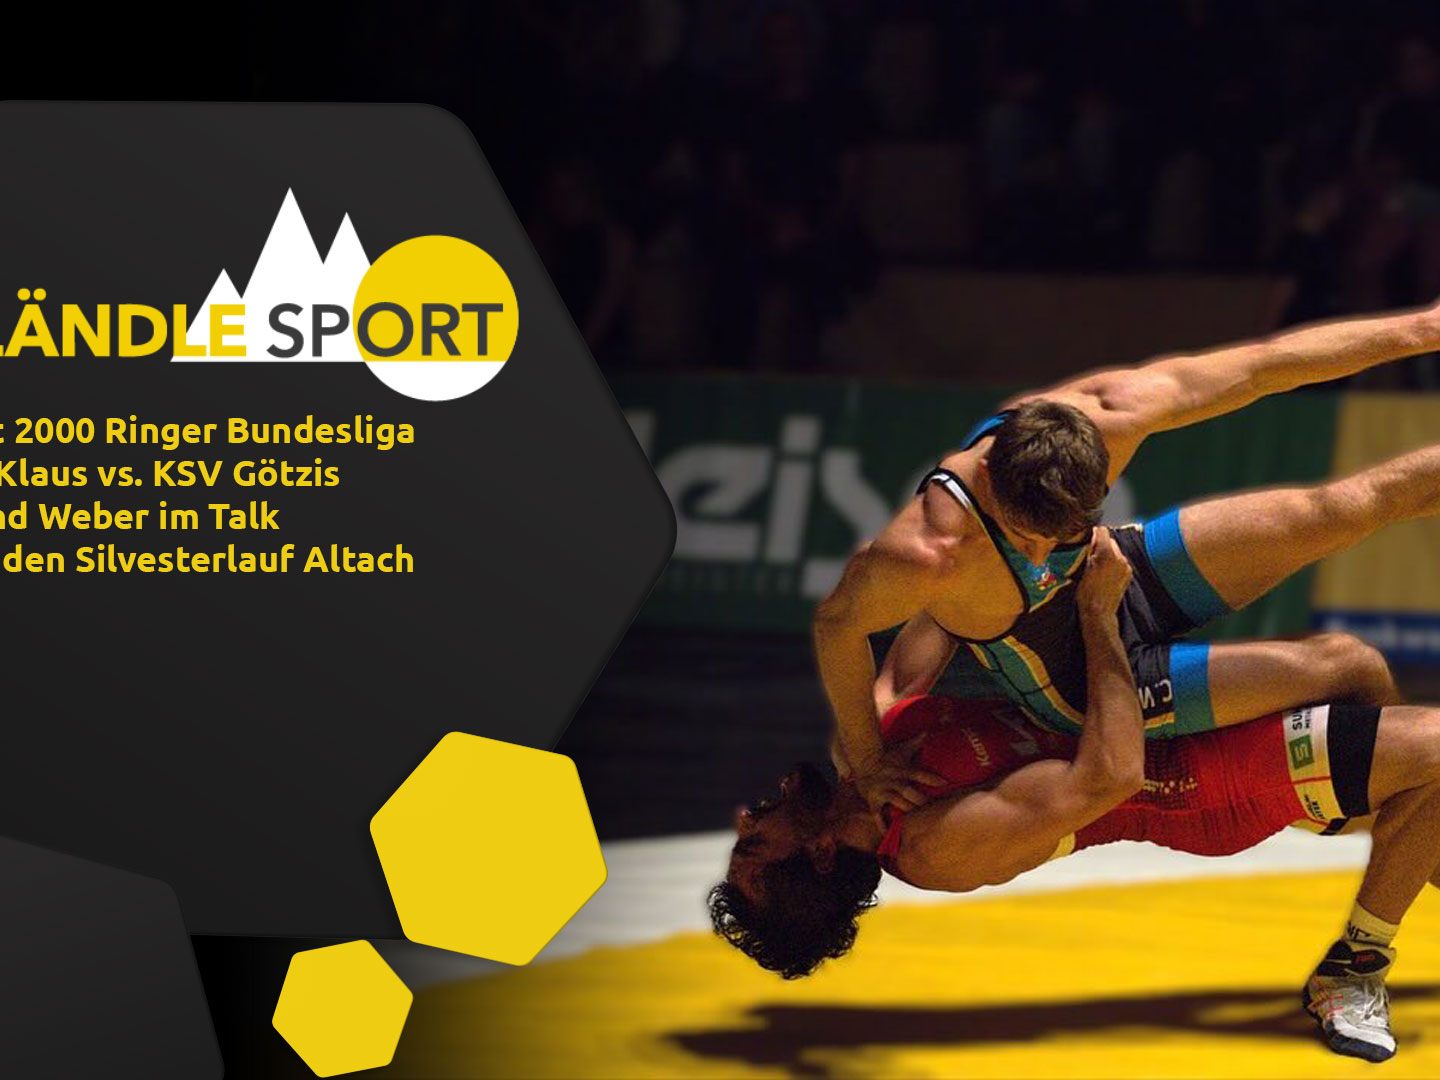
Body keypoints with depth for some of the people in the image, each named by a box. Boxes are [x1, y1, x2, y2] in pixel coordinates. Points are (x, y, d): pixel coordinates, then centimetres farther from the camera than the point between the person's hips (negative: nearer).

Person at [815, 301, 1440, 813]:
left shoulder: (1100, 416, -30)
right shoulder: (926, 556, -44)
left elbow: (1260, 367, -15)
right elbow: (836, 623, -24)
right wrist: (865, 763, -11)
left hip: (1121, 573, 5)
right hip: (1084, 688, -5)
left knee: (1352, 508, 4)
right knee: (1346, 670, -9)